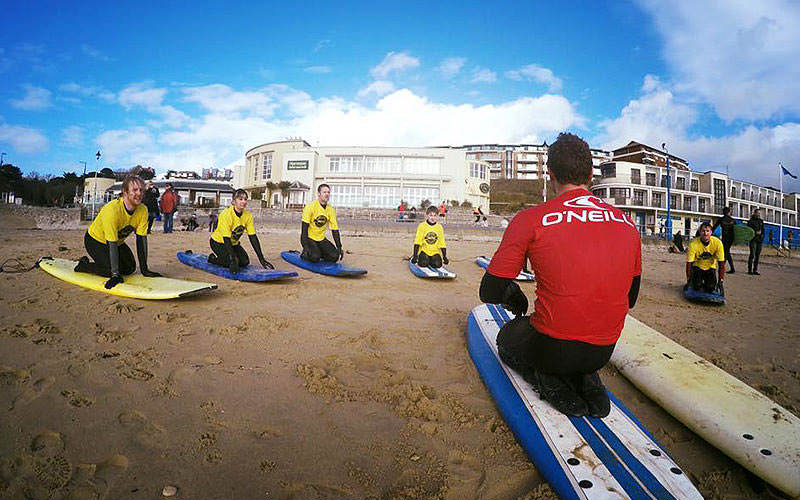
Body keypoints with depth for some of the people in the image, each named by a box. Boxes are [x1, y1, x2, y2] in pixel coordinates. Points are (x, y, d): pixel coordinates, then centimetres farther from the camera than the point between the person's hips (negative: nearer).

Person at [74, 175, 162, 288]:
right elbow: (112, 244, -36)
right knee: (111, 271, -20)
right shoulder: (112, 209, -35)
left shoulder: (143, 210, -18)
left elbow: (141, 239, -15)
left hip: (118, 241, 6)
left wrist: (144, 269, -18)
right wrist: (115, 275, -37)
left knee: (130, 268, -1)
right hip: (95, 240, -6)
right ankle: (84, 265, 7)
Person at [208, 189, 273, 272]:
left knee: (245, 262, -9)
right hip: (218, 242, -6)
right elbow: (226, 239, -31)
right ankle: (213, 258, 4)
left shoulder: (248, 216, -12)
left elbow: (253, 237, -10)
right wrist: (233, 260, -39)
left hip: (234, 243, 7)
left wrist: (261, 259, -16)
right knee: (234, 262, -24)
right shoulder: (226, 215, -29)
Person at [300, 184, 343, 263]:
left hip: (321, 239, 5)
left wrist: (339, 248, -5)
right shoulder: (310, 206, -14)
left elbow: (335, 230, 2)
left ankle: (319, 253, 12)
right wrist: (306, 246, -25)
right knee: (315, 258, -27)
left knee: (335, 256, -14)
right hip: (309, 238, -5)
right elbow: (304, 227, -17)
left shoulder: (331, 210, 1)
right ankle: (304, 254, 5)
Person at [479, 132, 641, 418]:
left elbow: (489, 292, -8)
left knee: (506, 338, 28)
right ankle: (587, 382, 10)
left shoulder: (529, 220, -13)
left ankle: (552, 384, 2)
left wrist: (516, 298, 14)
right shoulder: (627, 224, 1)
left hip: (550, 349, -5)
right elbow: (630, 298, 12)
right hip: (603, 353, 5)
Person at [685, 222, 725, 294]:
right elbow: (689, 263, -20)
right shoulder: (693, 243, -25)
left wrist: (721, 281, -21)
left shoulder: (717, 243, -22)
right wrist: (688, 280, -22)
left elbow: (721, 262, -17)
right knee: (697, 288, -17)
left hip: (710, 267, 1)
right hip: (697, 266, -1)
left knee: (711, 289, -13)